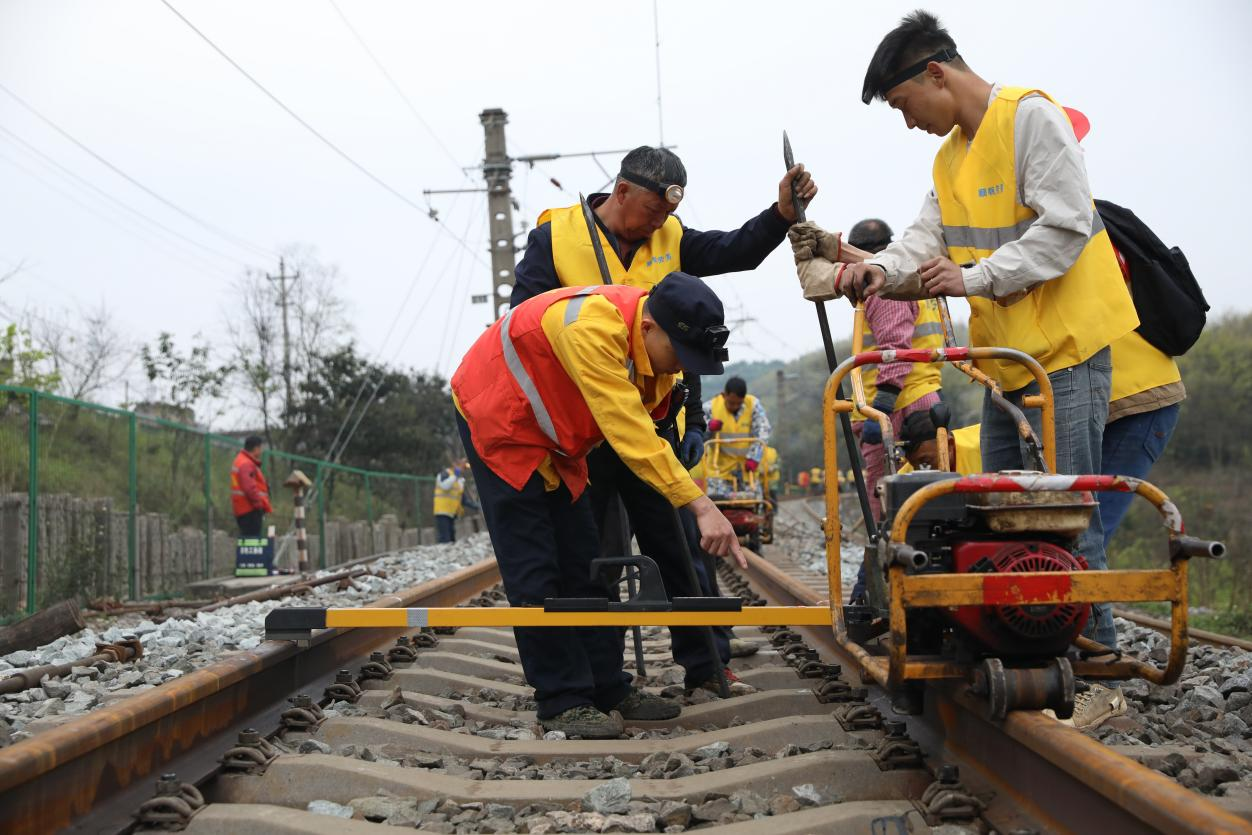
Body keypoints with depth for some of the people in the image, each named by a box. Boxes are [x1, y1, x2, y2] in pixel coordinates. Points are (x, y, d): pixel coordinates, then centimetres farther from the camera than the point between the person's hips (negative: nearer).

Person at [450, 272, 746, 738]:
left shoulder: (658, 347, -9)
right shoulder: (591, 325, -37)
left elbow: (644, 427, -3)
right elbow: (629, 434, -41)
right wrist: (701, 506, -42)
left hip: (554, 439, 8)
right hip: (498, 423, -8)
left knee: (583, 567, 6)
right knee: (534, 574, -9)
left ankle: (609, 689, 13)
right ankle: (562, 701, -3)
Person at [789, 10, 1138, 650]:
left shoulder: (1031, 117, -12)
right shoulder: (950, 155, 17)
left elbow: (1066, 226, -20)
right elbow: (927, 237, 8)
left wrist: (974, 276, -20)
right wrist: (882, 268, -12)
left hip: (1063, 350, -9)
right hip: (1005, 357, 9)